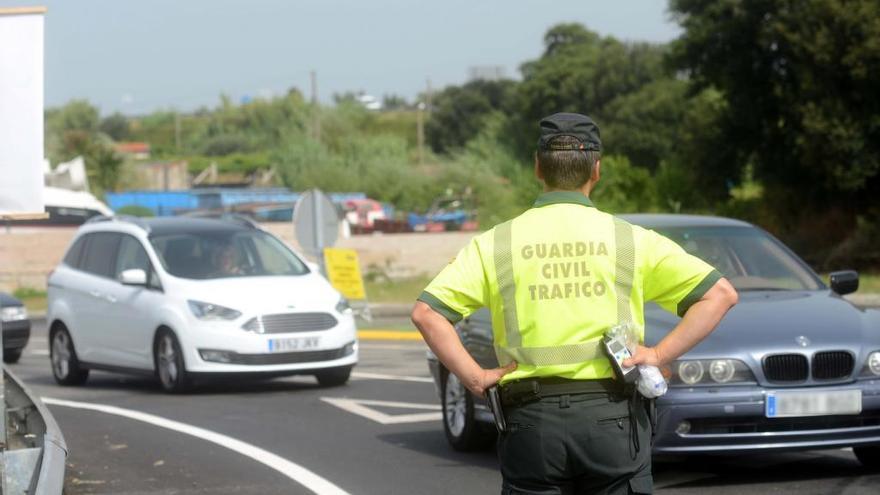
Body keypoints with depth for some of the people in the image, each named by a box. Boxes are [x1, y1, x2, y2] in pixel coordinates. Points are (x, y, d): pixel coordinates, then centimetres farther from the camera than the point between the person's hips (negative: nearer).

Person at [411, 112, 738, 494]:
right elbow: (720, 294, 0)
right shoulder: (630, 239, 3)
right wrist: (660, 355, -2)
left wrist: (475, 377, -1)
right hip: (612, 419, -1)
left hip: (531, 421, 1)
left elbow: (426, 313, -5)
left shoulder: (497, 243, 4)